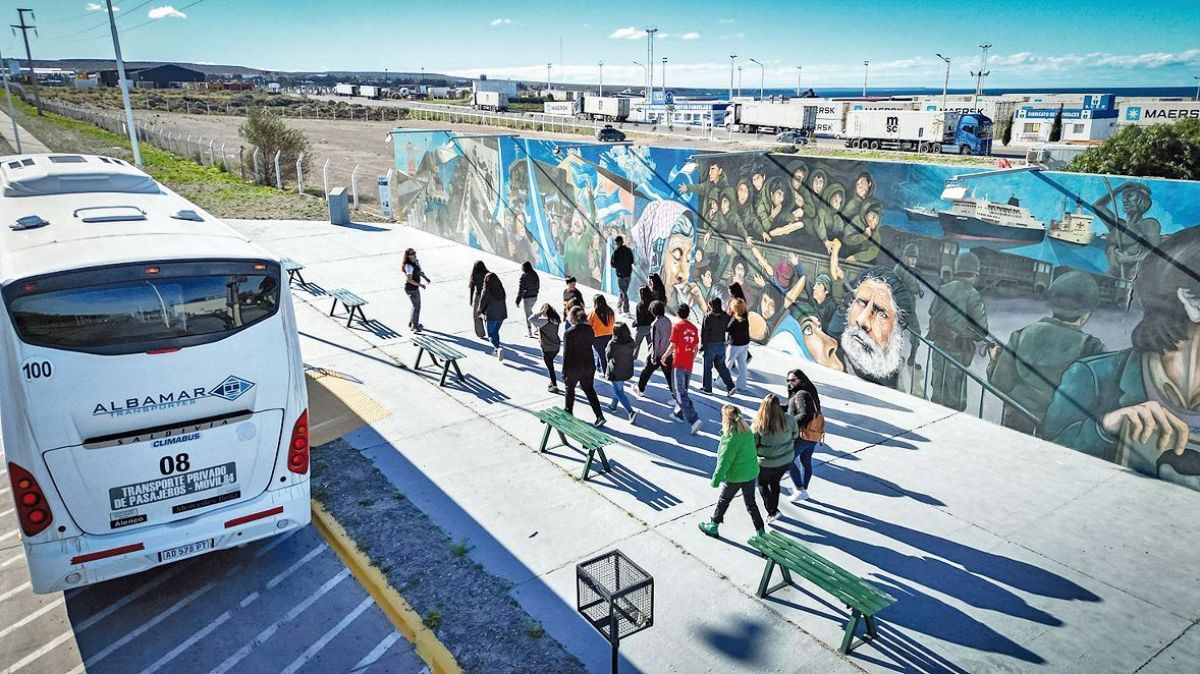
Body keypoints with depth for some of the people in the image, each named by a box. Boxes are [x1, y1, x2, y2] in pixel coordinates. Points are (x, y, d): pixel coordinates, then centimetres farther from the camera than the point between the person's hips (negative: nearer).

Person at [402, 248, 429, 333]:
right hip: (410, 289, -10)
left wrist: (425, 277, 4)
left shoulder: (416, 262, 4)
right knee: (416, 306, -6)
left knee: (417, 305, 20)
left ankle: (412, 323, 35)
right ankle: (414, 326, 4)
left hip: (415, 288, 10)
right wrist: (420, 285, -29)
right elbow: (409, 280, -29)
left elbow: (419, 272, 20)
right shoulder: (409, 266, -24)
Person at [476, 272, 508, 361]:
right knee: (496, 332, 24)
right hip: (501, 315, 5)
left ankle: (498, 348, -17)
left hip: (491, 316, -5)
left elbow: (482, 304, -10)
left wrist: (479, 311, 13)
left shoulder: (486, 292, -18)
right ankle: (496, 348, 35)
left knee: (491, 334, 6)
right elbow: (502, 303, 7)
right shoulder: (501, 290, -3)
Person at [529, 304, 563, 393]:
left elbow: (531, 319, -32)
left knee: (550, 367, 6)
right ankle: (553, 382, 36)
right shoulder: (555, 320, 0)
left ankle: (554, 386, 13)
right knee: (550, 365, 25)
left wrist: (541, 312, -27)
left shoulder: (544, 321, -25)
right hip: (556, 346, 7)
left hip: (547, 348, -7)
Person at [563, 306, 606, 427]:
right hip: (589, 365, 5)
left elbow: (566, 354, -18)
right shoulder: (588, 328, -6)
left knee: (570, 389, 20)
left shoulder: (569, 333, -22)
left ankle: (568, 413, 36)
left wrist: (564, 372, -11)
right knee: (589, 389, 16)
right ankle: (600, 416, 9)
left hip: (574, 367, -5)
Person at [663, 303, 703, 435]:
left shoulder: (677, 326, -10)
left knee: (680, 393, -7)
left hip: (678, 363, -6)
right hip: (689, 364, 6)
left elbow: (672, 345, -14)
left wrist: (664, 356, 1)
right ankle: (679, 413, 35)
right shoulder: (693, 328, 7)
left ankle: (694, 419, -19)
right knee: (683, 389, 22)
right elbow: (696, 347, 10)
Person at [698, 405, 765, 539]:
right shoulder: (748, 432, -5)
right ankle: (759, 530, 27)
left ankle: (713, 527, 33)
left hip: (734, 477, -6)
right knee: (751, 503, 21)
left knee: (723, 501, 16)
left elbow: (724, 461, -24)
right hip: (751, 474, 6)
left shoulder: (730, 439, -27)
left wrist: (716, 479, -16)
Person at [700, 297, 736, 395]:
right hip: (721, 344, 5)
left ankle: (707, 388, 16)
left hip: (710, 344, -5)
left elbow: (704, 332, -13)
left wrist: (702, 346, -5)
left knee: (707, 367, 9)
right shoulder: (725, 316, -2)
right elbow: (727, 328, 9)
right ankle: (730, 386, 5)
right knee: (721, 366, 15)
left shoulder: (708, 317, -14)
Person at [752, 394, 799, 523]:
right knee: (775, 482, 28)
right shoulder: (788, 419, -19)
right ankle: (773, 509, 43)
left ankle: (772, 511, 17)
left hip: (767, 463, -3)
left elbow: (753, 445, -14)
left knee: (762, 484, 25)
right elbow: (795, 435, 0)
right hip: (787, 459, 3)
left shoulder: (757, 424, -26)